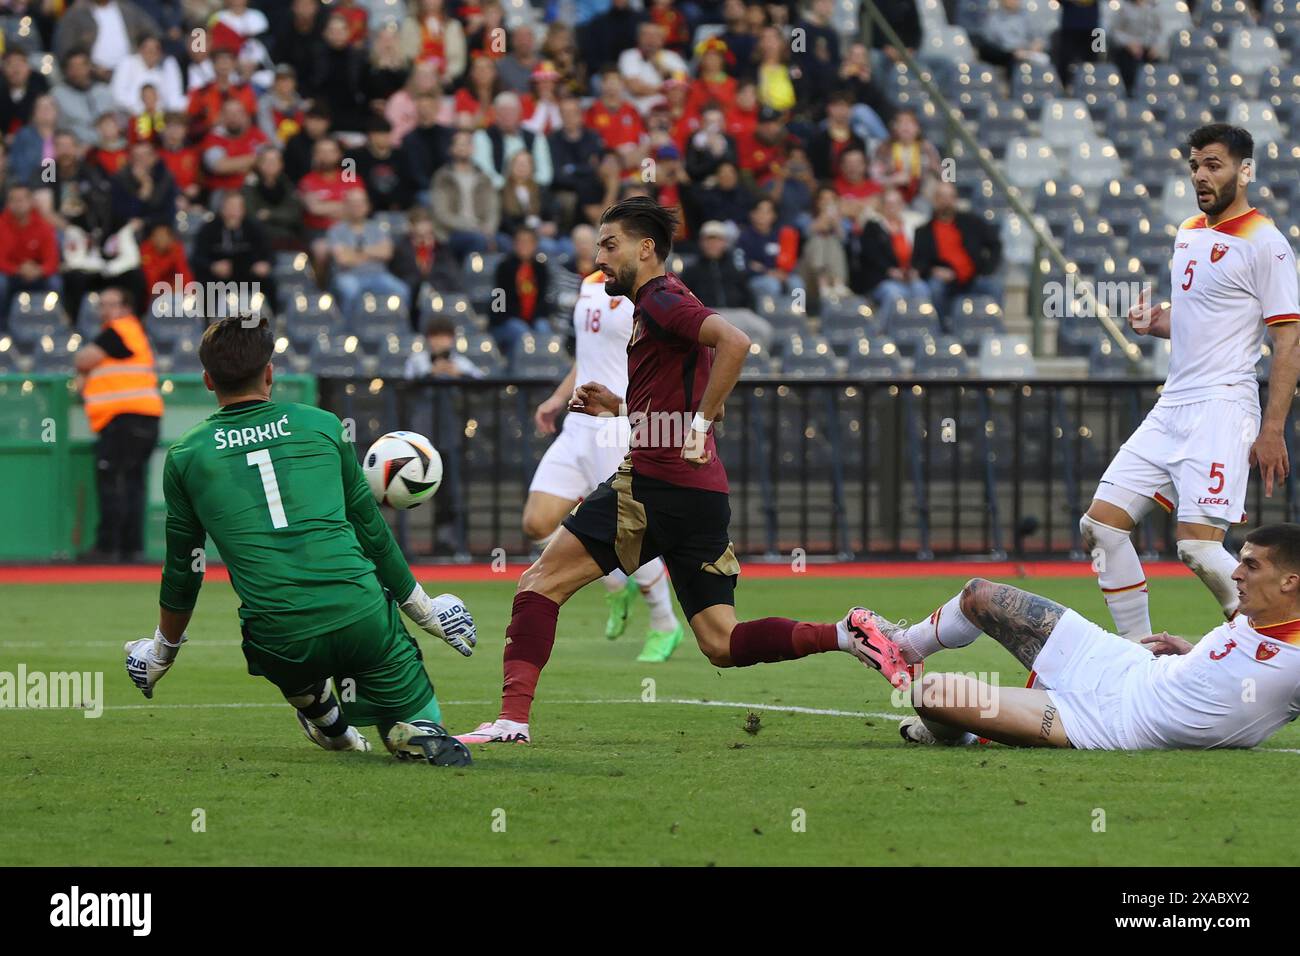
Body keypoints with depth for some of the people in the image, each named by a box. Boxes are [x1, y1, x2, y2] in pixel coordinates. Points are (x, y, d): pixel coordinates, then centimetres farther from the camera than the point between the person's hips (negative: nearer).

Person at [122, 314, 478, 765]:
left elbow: (182, 569, 19)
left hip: (279, 641, 1)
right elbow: (372, 532, 18)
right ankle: (421, 733, -17)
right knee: (415, 729, 11)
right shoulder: (322, 425, 11)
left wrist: (162, 651, 37)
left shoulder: (185, 457, 9)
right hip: (361, 619, -1)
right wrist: (423, 609, 32)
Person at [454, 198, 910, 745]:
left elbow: (734, 342, -23)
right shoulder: (658, 304, 25)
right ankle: (846, 636, -10)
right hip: (705, 495, 10)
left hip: (656, 484, -10)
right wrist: (617, 407, 21)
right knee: (722, 645, 4)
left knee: (540, 582, -3)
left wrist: (700, 423, -21)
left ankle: (513, 716, -11)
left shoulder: (659, 300, -5)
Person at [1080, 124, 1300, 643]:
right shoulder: (1188, 234, 16)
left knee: (1198, 546, -18)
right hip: (1171, 407, 9)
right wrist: (1154, 322, 6)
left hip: (1222, 410, -9)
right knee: (1100, 525, 1)